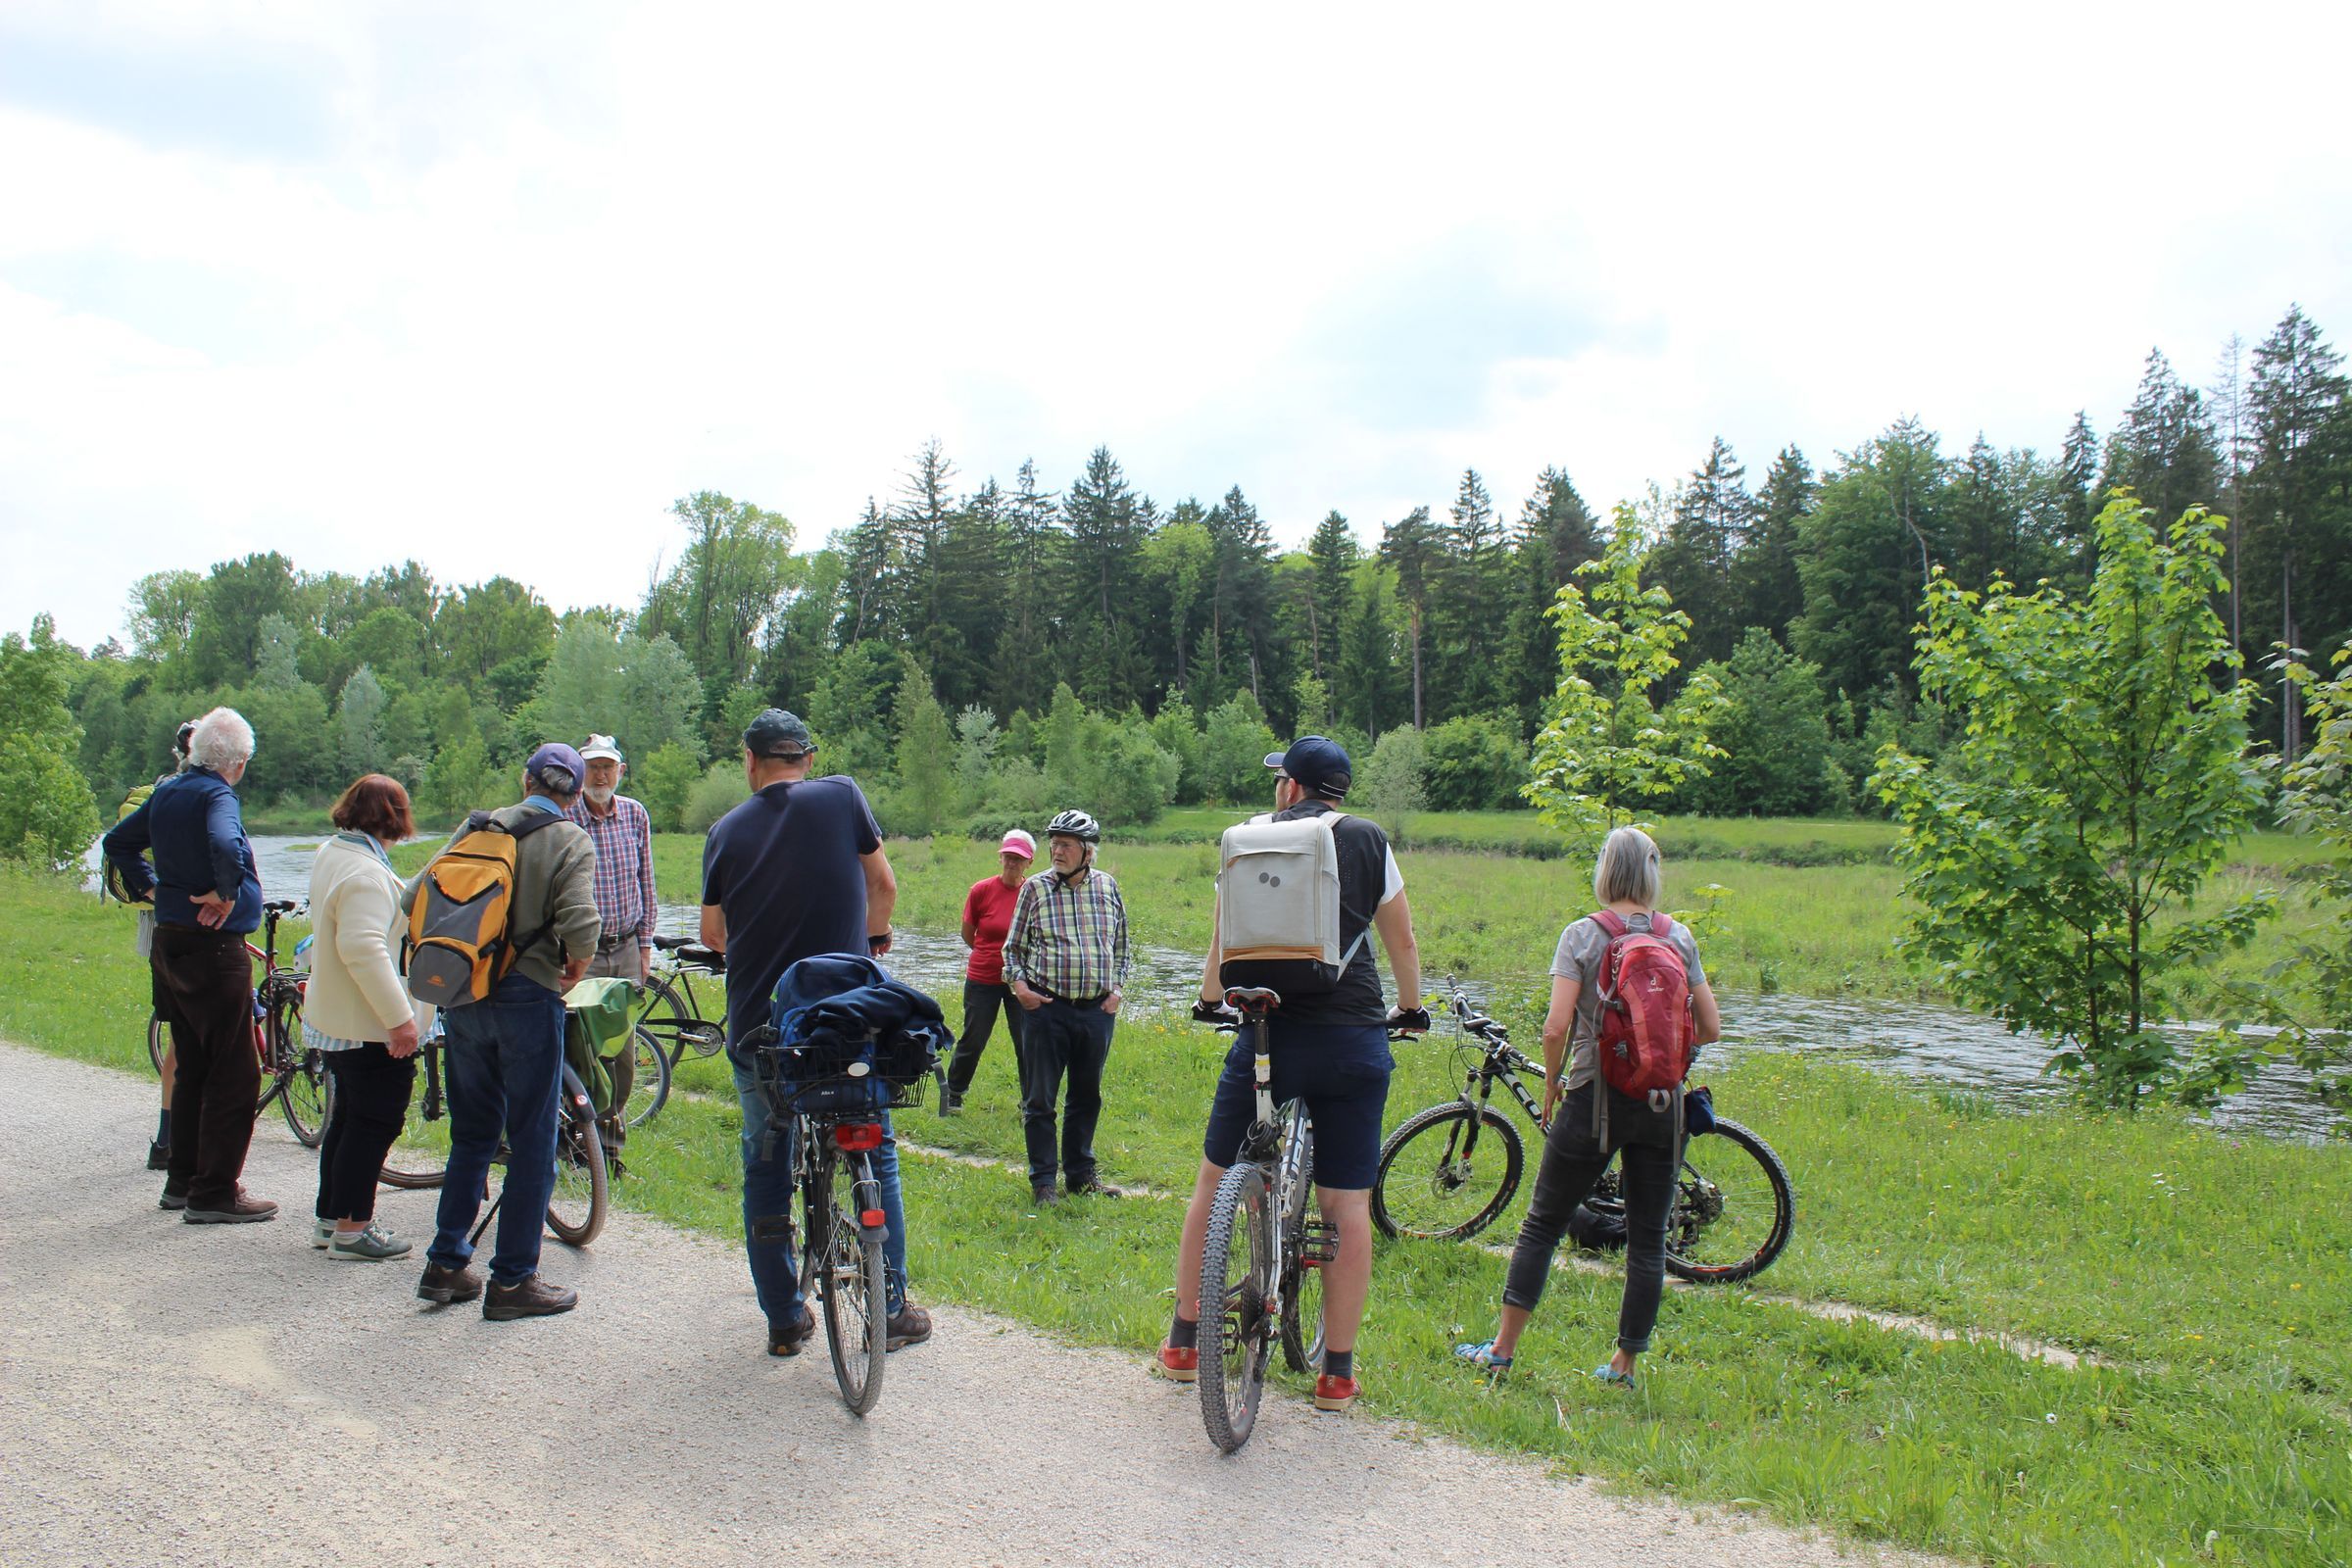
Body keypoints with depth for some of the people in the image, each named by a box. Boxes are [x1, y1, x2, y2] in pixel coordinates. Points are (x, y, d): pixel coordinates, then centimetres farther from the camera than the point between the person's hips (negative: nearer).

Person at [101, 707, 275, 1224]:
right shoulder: (217, 795, -15)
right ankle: (215, 1193, -2)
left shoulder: (166, 792, 11)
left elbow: (118, 842, 24)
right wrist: (225, 893, -21)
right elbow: (224, 845, -36)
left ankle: (182, 1180, 25)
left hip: (169, 944, 9)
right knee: (234, 1073, -4)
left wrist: (150, 886, 19)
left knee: (191, 1066, 18)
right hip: (214, 948, -9)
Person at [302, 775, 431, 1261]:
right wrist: (400, 1017, -29)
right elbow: (363, 948, -31)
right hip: (371, 1025, -11)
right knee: (375, 1122, -1)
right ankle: (351, 1230, 5)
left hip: (334, 1017, 11)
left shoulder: (330, 854, 11)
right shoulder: (366, 874, -23)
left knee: (348, 1118, 20)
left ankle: (330, 1218, 28)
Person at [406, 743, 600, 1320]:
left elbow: (414, 898, 4)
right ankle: (513, 1281, 8)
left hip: (464, 997, 5)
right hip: (528, 997, -5)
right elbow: (580, 923, -21)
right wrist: (576, 966, -1)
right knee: (532, 1143, 4)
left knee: (472, 1133, 18)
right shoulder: (571, 842, -7)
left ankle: (446, 1265, 23)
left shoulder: (479, 827, 7)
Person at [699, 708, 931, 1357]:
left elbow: (712, 933, 11)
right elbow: (883, 884, 7)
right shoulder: (842, 796, -3)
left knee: (765, 1166, 14)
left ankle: (785, 1320, 18)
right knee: (876, 1153, 13)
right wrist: (874, 934, 27)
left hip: (756, 1025, 2)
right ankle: (890, 1307, 15)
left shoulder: (727, 830, 2)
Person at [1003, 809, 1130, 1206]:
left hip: (1097, 1009, 2)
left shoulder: (1108, 886, 6)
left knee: (1087, 1096, 12)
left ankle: (1081, 1173, 26)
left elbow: (1121, 945, 17)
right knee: (1040, 1098, 1)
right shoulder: (1036, 887, 0)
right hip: (1046, 1006, -2)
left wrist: (1117, 988, 5)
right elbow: (1013, 946, 7)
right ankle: (1042, 1179, 12)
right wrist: (1019, 984, -8)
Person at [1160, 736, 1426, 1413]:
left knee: (1214, 1182, 15)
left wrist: (1210, 999, 27)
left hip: (1270, 1033, 0)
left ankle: (1184, 1343, 23)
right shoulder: (1369, 840, 6)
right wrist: (1411, 1009, 28)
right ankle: (1337, 1373, 12)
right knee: (1348, 1204, 6)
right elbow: (1402, 941, 12)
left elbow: (1224, 937, 10)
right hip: (1354, 1043, 0)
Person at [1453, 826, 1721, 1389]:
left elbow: (1556, 1026, -14)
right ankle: (1625, 1363, 17)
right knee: (1647, 1238, 11)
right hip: (1662, 1104, 3)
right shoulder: (1680, 938, 2)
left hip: (1595, 1098, -2)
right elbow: (1710, 1028, 2)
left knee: (1542, 1226, 8)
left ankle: (1503, 1348, 13)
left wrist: (1551, 1084, 2)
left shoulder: (1581, 935, -6)